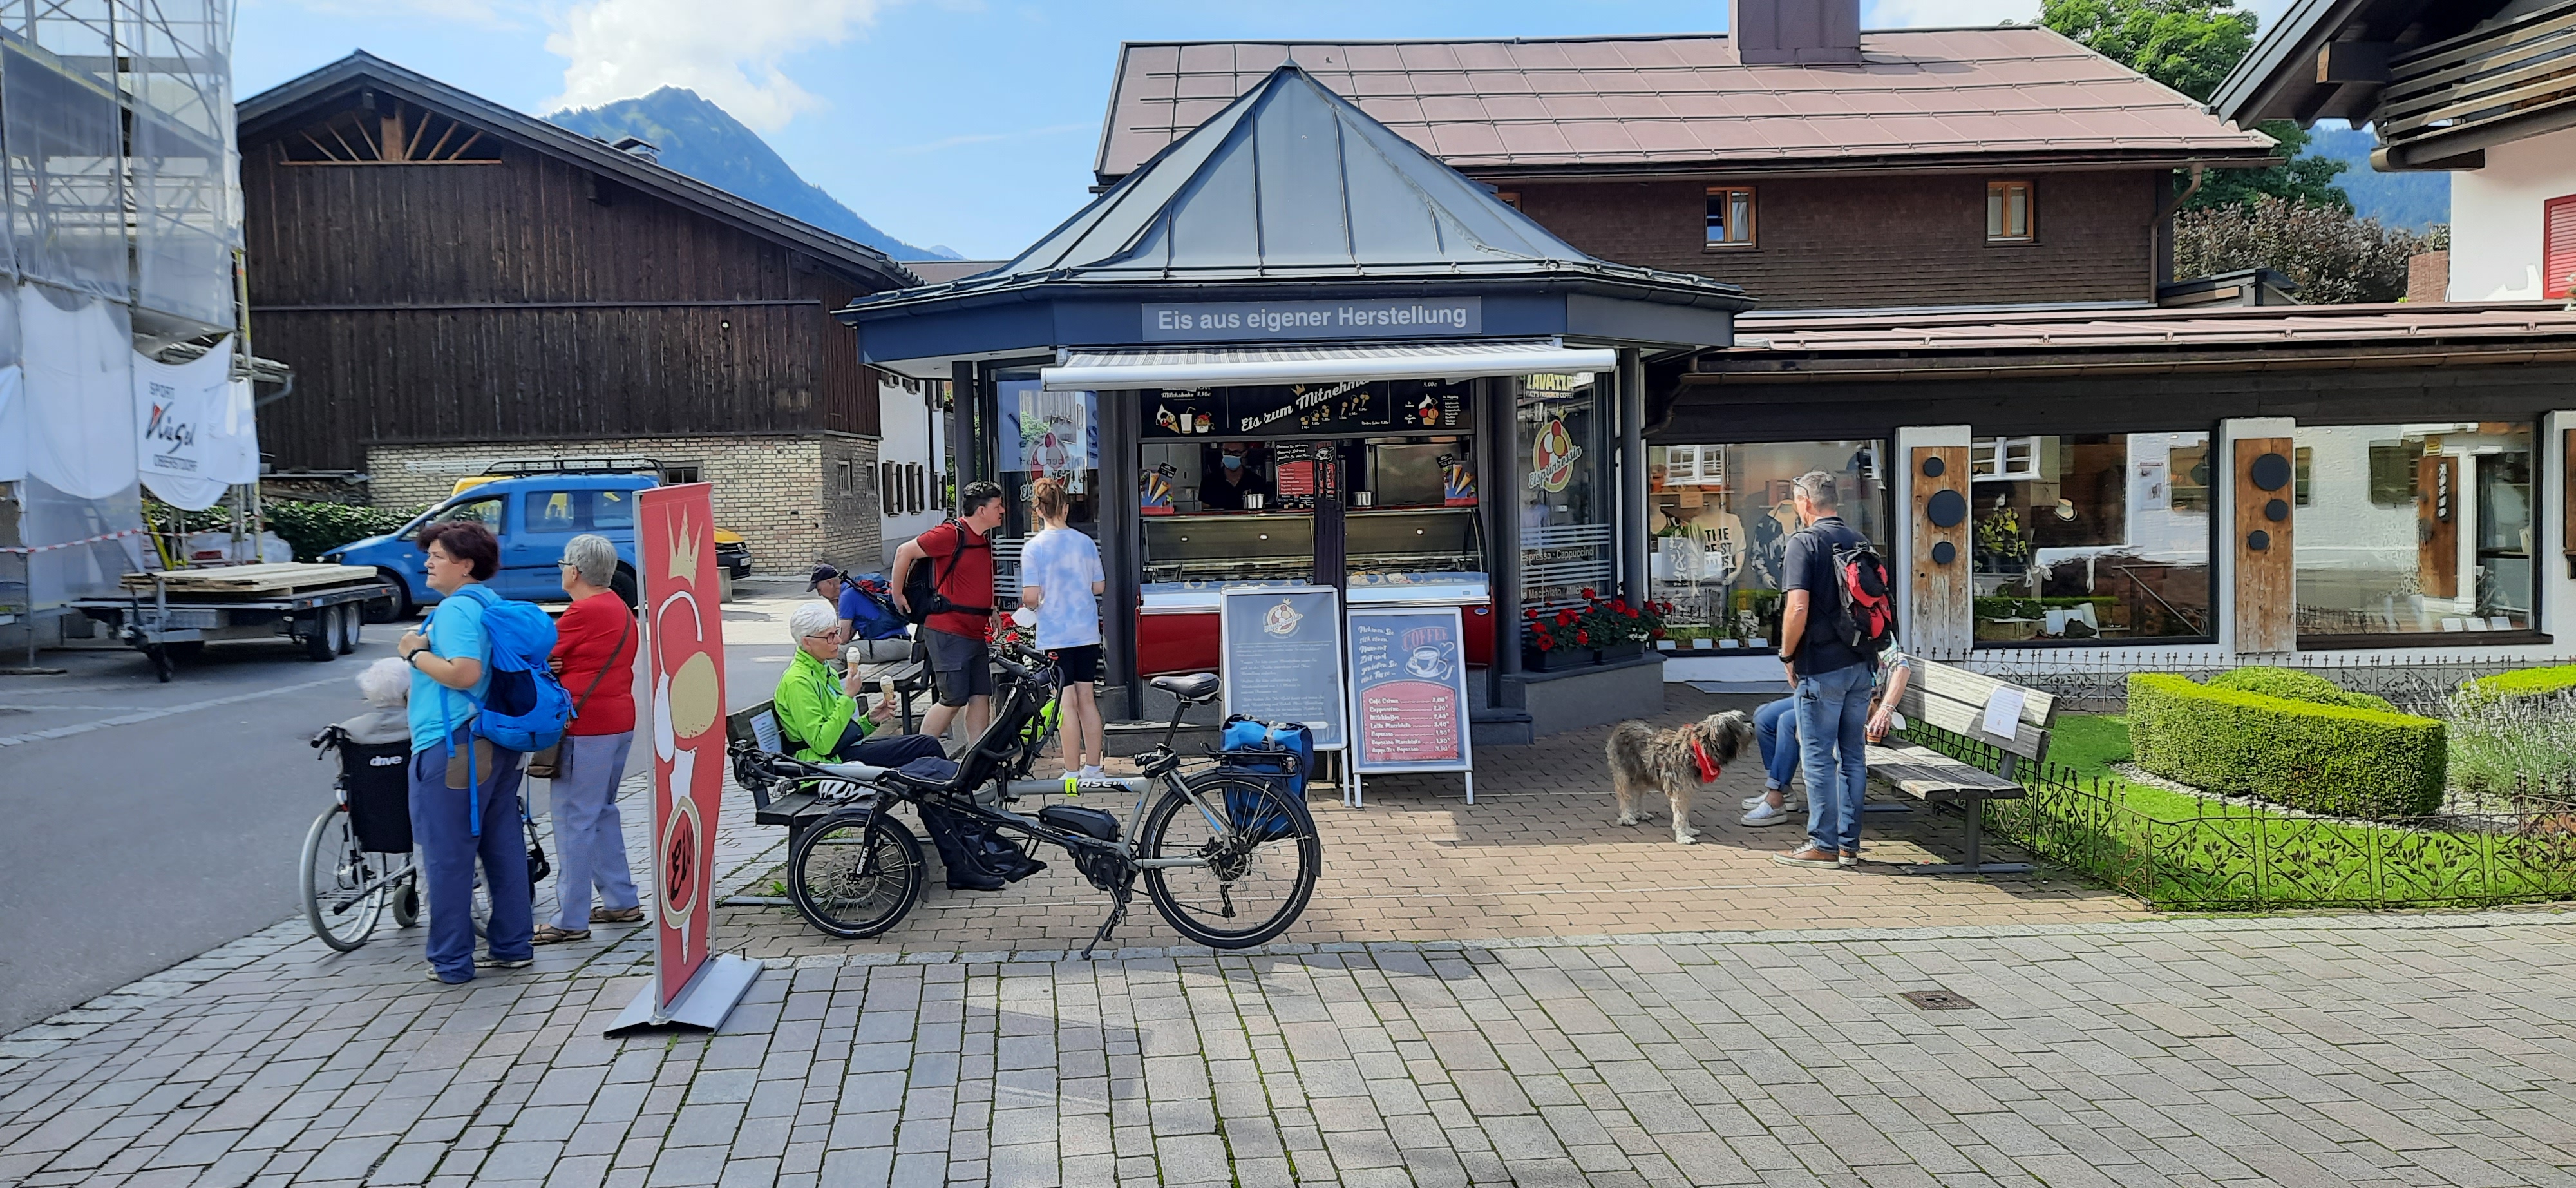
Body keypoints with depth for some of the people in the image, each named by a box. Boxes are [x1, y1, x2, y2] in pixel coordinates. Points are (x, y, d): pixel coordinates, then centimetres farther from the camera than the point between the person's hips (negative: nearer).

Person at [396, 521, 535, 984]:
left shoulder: (456, 609, -15)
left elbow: (464, 672, -26)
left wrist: (415, 653, -13)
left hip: (454, 747, -10)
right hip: (498, 746, 10)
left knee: (447, 858, 0)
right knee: (504, 848, 13)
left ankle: (452, 961, 7)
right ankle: (513, 946, 22)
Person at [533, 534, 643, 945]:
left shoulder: (584, 612, -16)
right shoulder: (621, 609, 14)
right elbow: (589, 659, 12)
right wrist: (558, 665, -5)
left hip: (586, 728, -10)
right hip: (619, 721, 10)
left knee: (575, 821, -4)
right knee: (602, 811, 19)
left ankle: (571, 920, -1)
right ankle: (621, 901, 24)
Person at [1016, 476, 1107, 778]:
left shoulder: (1034, 547, -11)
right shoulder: (1086, 542, 0)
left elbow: (1031, 597, -16)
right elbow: (1099, 587, 6)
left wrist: (1028, 607, 6)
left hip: (1055, 636, -4)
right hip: (1087, 633, 4)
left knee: (1068, 703, 1)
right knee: (1086, 699, 13)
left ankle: (1073, 773, 6)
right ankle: (1093, 767, 20)